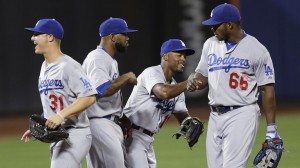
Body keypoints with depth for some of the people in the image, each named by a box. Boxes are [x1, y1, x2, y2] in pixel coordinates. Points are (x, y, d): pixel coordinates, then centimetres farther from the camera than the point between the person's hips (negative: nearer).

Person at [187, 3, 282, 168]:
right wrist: (193, 81, -8)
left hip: (241, 116, -7)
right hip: (215, 116, 7)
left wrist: (271, 129, -10)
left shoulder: (257, 50, -7)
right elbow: (202, 76, 18)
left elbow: (267, 90, -6)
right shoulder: (211, 44, 11)